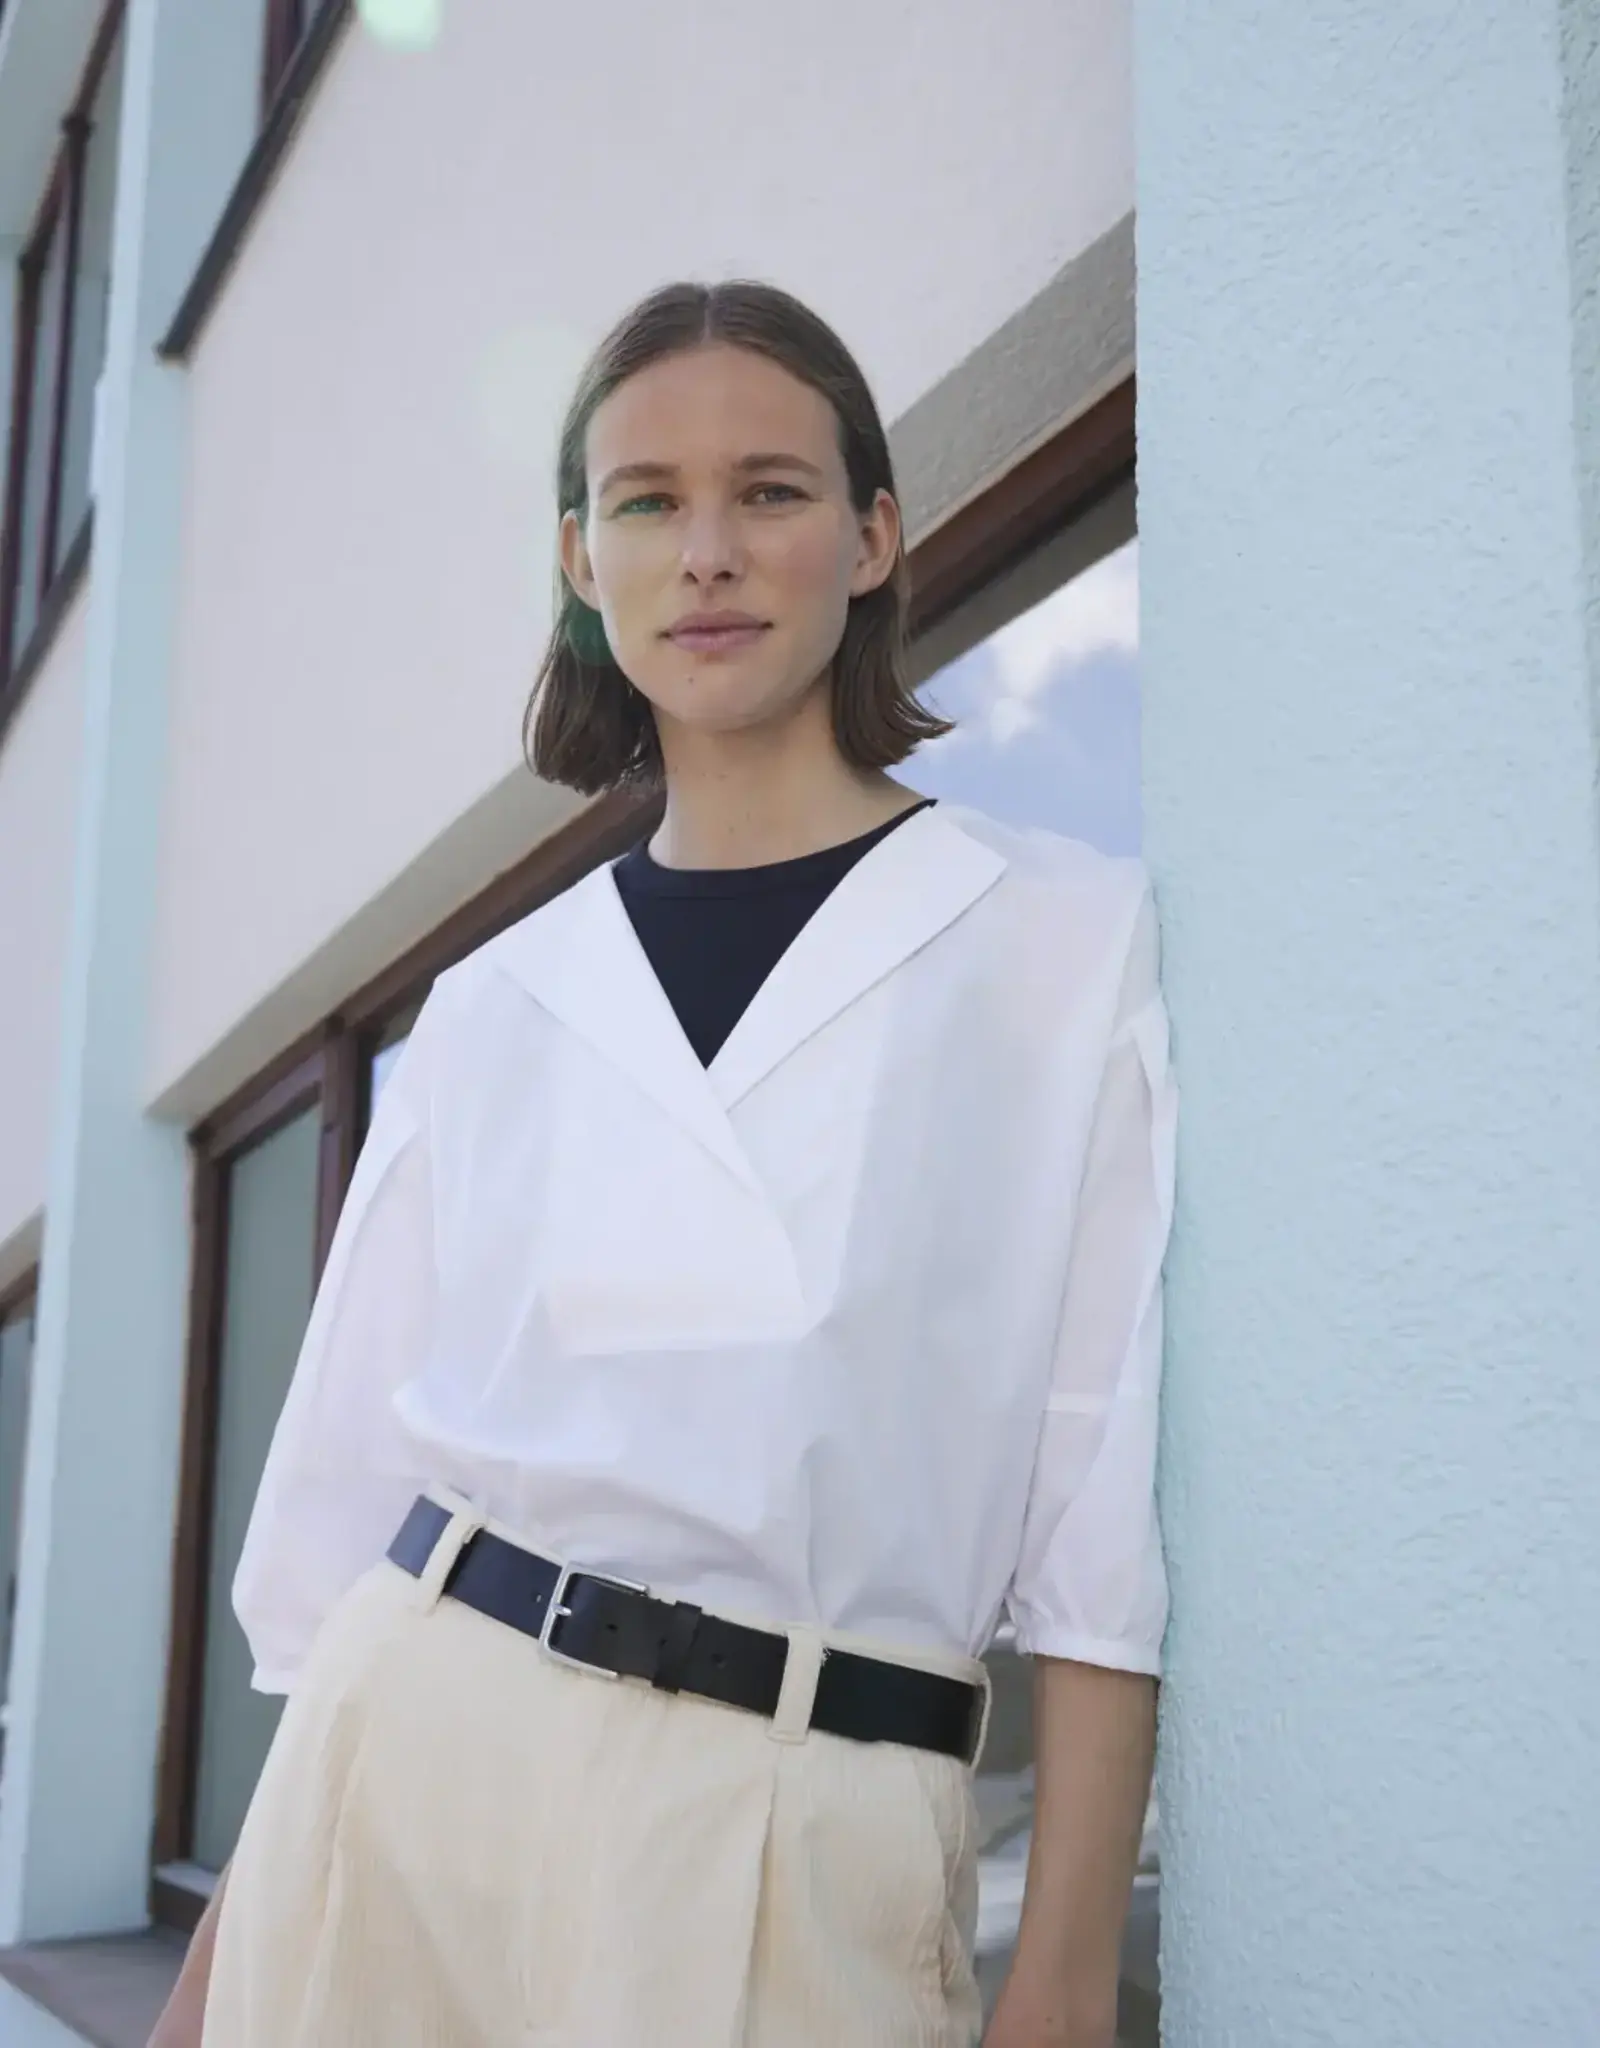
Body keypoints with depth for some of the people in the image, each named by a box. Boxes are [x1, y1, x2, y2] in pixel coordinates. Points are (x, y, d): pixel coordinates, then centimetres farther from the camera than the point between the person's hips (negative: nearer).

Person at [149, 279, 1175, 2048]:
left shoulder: (1076, 946, -1)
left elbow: (1111, 1505, -4)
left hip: (803, 1834, -2)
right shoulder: (491, 1007, 8)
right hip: (425, 1738, 3)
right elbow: (347, 1469, 10)